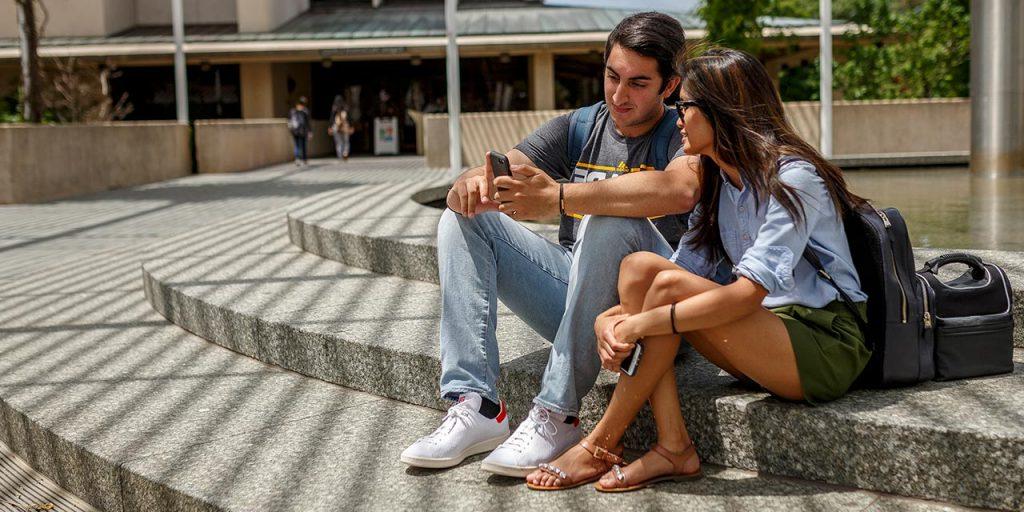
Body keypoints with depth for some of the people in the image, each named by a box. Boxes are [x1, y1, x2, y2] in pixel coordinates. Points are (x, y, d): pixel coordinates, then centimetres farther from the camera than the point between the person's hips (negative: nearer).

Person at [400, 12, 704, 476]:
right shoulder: (580, 127, 11)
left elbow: (680, 191, -32)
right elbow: (473, 184, 3)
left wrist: (557, 197, -37)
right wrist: (472, 185, -24)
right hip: (576, 299, 6)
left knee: (608, 221, -34)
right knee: (462, 219, -4)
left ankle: (557, 416, -29)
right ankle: (477, 407, -18)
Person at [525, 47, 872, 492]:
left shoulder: (792, 179, -16)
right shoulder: (715, 182, 11)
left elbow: (750, 292, -26)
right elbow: (687, 268, 3)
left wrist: (643, 323, -28)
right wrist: (615, 321, -15)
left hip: (828, 347, -8)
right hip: (766, 344, 8)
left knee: (670, 286, -25)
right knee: (638, 265, -10)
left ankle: (599, 449, -13)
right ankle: (674, 448, -17)